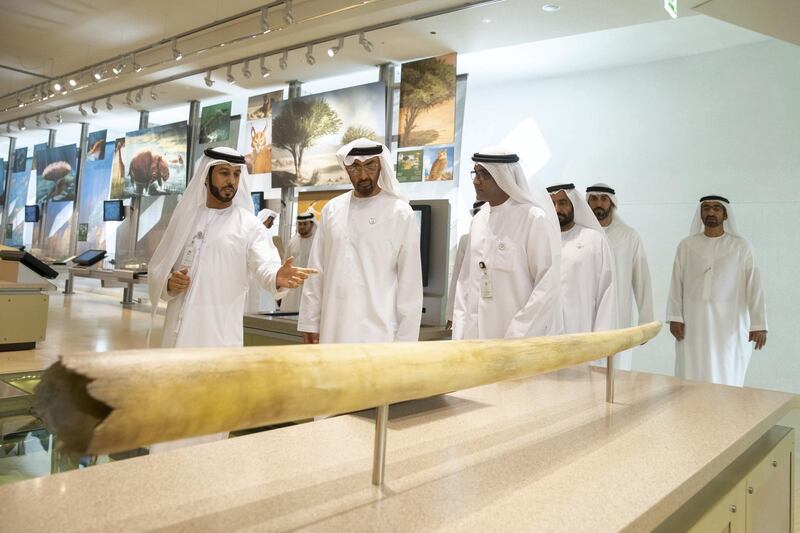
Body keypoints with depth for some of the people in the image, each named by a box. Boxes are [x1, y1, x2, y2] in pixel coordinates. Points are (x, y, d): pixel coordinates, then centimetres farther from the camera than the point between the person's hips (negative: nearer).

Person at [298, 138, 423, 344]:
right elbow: (316, 270, 10)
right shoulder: (332, 209, 7)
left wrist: (405, 338, -5)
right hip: (332, 328, 3)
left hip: (378, 330, -3)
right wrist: (310, 321, 7)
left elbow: (410, 281, -4)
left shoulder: (401, 213, -4)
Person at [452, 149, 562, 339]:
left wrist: (515, 338, -14)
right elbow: (465, 279, 12)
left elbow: (547, 287, -11)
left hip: (518, 341, -5)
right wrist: (460, 331, 5)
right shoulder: (479, 220, 9)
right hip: (474, 335, 5)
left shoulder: (535, 219, -9)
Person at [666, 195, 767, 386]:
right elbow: (676, 284, 5)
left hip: (729, 324, -1)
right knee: (692, 378, 4)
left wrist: (758, 324, -9)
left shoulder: (741, 246, 1)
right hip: (693, 322, 1)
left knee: (726, 379, 5)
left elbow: (753, 284, -3)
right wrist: (675, 318, -2)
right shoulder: (686, 245, 6)